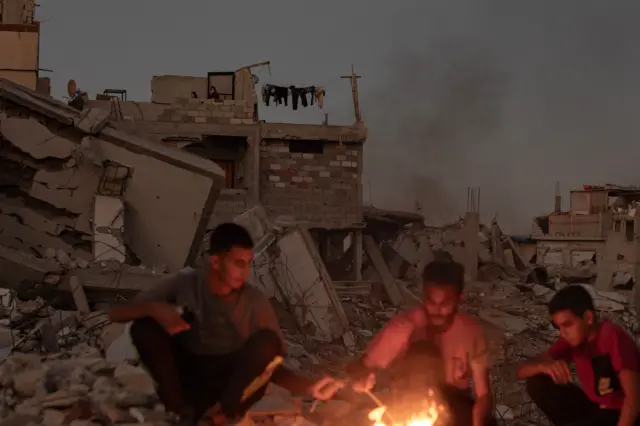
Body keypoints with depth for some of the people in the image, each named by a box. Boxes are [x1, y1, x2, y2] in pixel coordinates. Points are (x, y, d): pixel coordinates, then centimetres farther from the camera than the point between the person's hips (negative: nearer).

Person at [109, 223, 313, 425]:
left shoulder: (256, 302, -9)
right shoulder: (185, 284, -8)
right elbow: (116, 313, -8)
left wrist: (309, 387, -29)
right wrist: (155, 308, -30)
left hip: (232, 381, 0)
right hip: (187, 376, 1)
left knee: (267, 341, -26)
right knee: (145, 327, -22)